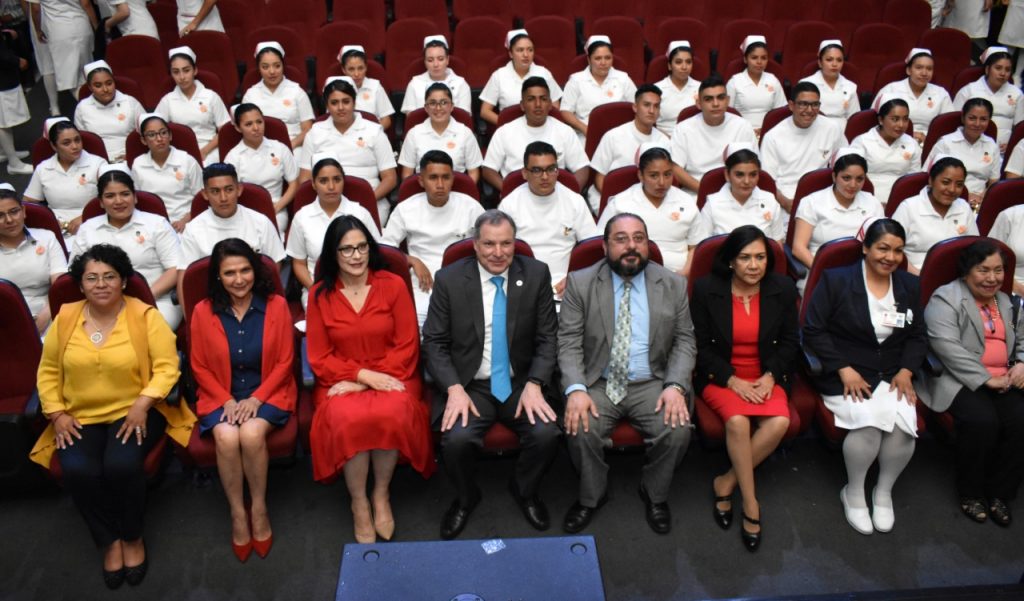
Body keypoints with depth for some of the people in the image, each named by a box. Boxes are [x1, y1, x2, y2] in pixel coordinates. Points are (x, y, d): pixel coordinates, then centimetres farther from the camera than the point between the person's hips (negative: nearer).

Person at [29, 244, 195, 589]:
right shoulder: (65, 318, 5)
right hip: (81, 418, 3)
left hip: (134, 413, -3)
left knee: (121, 465, -29)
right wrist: (57, 414, -2)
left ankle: (133, 538, 0)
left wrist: (141, 406, -22)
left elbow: (167, 367, -10)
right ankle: (109, 541, 1)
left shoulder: (145, 316, -6)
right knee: (77, 471, -25)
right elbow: (48, 372, 11)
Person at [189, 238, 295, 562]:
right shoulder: (203, 311, -1)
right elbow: (200, 367, 4)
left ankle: (258, 508, -8)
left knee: (252, 434, -30)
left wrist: (256, 398, -13)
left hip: (267, 392, -1)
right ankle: (238, 514, -8)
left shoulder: (276, 306, -4)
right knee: (226, 437, -29)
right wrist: (227, 400, -9)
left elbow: (284, 362, -1)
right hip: (221, 395, 1)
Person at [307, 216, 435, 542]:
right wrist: (364, 375, -14)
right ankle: (358, 503, -11)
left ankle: (381, 495, -10)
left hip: (390, 377, 0)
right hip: (341, 382, 1)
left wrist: (363, 381, -11)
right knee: (349, 420, -33)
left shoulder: (393, 285, 2)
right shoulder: (320, 295, 5)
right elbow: (320, 358, 3)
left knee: (391, 415, -34)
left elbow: (407, 346, -1)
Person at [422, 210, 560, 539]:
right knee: (456, 440, -28)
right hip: (470, 386, -1)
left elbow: (547, 337, 1)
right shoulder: (449, 279, -4)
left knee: (547, 435, -25)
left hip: (521, 384, 1)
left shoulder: (536, 274, -1)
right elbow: (434, 342, -1)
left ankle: (525, 491, 11)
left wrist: (534, 384, -13)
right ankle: (465, 498, 9)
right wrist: (454, 388, -16)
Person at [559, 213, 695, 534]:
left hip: (652, 384, 1)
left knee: (678, 431, -25)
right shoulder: (580, 283, -1)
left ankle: (655, 496, 7)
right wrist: (576, 389, -21)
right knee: (580, 429, -27)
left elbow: (684, 341, 4)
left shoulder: (673, 285, 4)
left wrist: (675, 386, -13)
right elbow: (568, 342, -4)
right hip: (598, 383, -1)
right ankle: (591, 496, 4)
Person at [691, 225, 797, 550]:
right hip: (720, 376, -2)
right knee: (738, 421, -32)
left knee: (779, 422, -28)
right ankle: (751, 504, -13)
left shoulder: (783, 288, 1)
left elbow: (790, 341, 8)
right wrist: (732, 380, -15)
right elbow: (701, 345, -4)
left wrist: (770, 375, -8)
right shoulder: (706, 289, -6)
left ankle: (726, 483, -9)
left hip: (766, 376, 3)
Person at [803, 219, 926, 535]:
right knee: (869, 423, -29)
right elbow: (813, 330, -6)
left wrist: (906, 371, -4)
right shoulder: (836, 280, -3)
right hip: (846, 375, -4)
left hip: (892, 375, 4)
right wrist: (844, 370, -14)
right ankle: (853, 492, -1)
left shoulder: (910, 285, 12)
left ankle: (883, 491, 5)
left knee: (904, 426, -24)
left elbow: (917, 335, 15)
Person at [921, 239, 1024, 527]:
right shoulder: (946, 299, -4)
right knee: (983, 420, -30)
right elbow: (947, 346, -17)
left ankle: (1000, 492, -2)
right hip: (960, 380, -6)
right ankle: (971, 492, -7)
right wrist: (985, 379, -20)